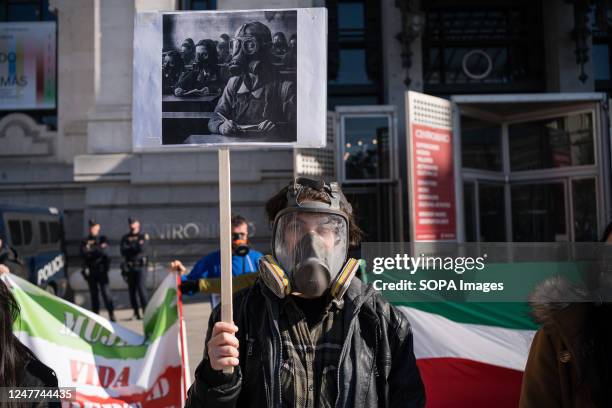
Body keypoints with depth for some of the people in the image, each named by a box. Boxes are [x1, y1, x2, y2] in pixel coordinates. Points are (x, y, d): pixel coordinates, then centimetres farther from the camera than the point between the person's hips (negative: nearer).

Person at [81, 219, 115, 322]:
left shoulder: (102, 239, 8)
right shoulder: (85, 241, 9)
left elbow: (104, 251, -6)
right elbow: (84, 254, -5)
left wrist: (91, 250, -9)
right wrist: (98, 249, -12)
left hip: (101, 270, -2)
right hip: (90, 270, 2)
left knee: (106, 292, -9)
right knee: (93, 293, 6)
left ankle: (111, 313, -10)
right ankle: (95, 314, 12)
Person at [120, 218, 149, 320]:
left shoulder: (143, 236, 4)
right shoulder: (125, 238, 11)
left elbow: (142, 248, -12)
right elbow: (123, 251, -4)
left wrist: (130, 249, -7)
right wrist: (136, 247, -9)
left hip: (140, 266, -3)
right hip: (129, 267, 3)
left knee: (141, 289, -12)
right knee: (132, 291, 4)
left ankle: (146, 311, -10)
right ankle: (136, 313, 11)